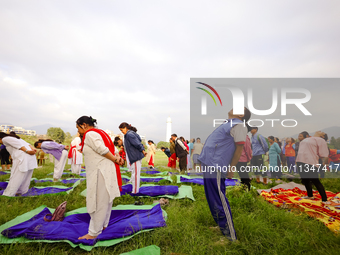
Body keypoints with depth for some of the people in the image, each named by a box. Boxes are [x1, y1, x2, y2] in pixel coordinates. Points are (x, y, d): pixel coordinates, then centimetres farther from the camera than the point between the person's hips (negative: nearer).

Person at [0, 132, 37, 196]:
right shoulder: (15, 138, 31)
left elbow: (18, 145, -11)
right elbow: (26, 144, 17)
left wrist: (27, 151, -19)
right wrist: (33, 149, 4)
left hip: (22, 159, -8)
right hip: (30, 158, 9)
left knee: (15, 178, 1)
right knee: (26, 176, 18)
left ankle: (8, 195, 10)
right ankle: (21, 191, 30)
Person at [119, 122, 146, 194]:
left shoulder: (129, 134, -16)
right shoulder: (131, 133, 14)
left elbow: (138, 144, -19)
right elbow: (139, 143, 17)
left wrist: (143, 151, -10)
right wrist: (143, 150, 16)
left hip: (135, 157, -10)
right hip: (133, 158, 10)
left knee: (135, 174, -1)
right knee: (134, 174, 17)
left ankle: (135, 192, 8)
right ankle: (135, 190, 28)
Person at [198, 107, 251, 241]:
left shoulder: (238, 125, -8)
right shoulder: (227, 124, 21)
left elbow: (239, 149, -14)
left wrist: (230, 168, -14)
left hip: (215, 166, -10)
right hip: (208, 164, 10)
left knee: (218, 200, -4)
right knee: (212, 198, 19)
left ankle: (229, 234, 11)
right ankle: (219, 225, 35)